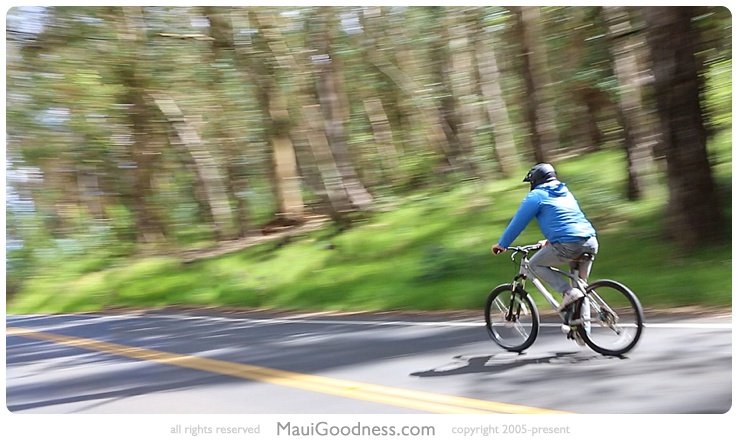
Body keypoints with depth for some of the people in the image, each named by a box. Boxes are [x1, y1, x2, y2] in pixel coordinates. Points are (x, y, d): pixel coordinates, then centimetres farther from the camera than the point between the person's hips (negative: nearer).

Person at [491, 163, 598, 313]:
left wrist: (502, 244, 20)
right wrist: (550, 241, 50)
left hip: (568, 245, -7)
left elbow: (518, 222, 9)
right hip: (591, 242, 7)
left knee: (535, 264, 14)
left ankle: (569, 292, -2)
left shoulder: (536, 195, 7)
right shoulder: (566, 193, 28)